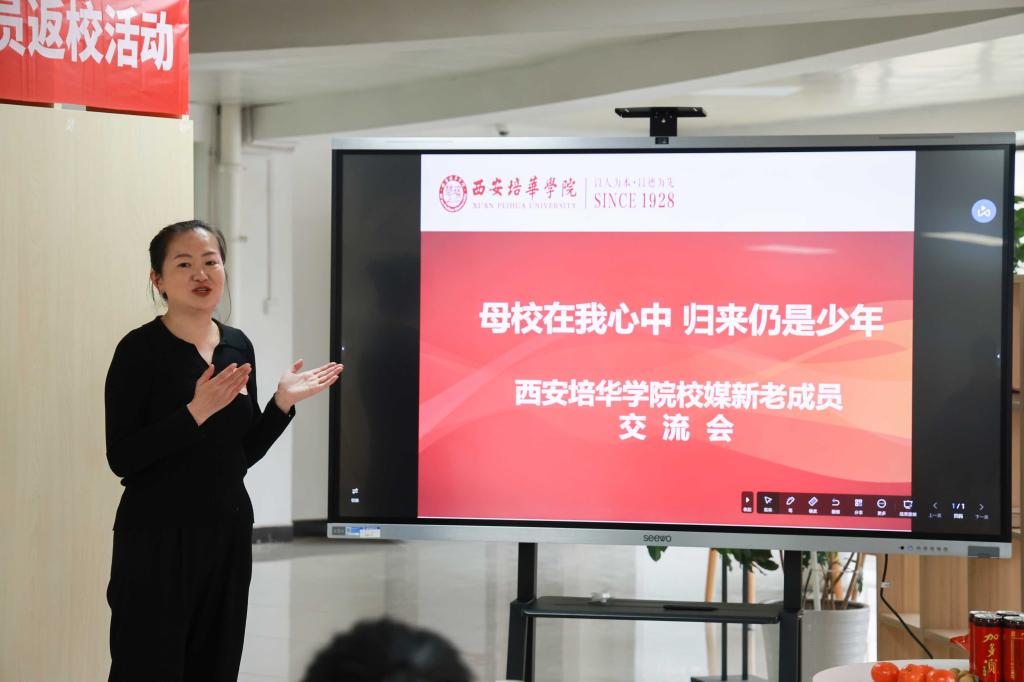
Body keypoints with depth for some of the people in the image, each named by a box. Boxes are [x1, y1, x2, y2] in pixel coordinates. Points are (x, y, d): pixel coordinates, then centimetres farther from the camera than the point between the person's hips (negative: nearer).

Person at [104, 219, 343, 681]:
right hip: (157, 537, -6)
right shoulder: (140, 349, -10)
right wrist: (196, 411, -22)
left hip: (228, 531, 6)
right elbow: (121, 458, -16)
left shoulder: (239, 346, 8)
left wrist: (283, 402, 0)